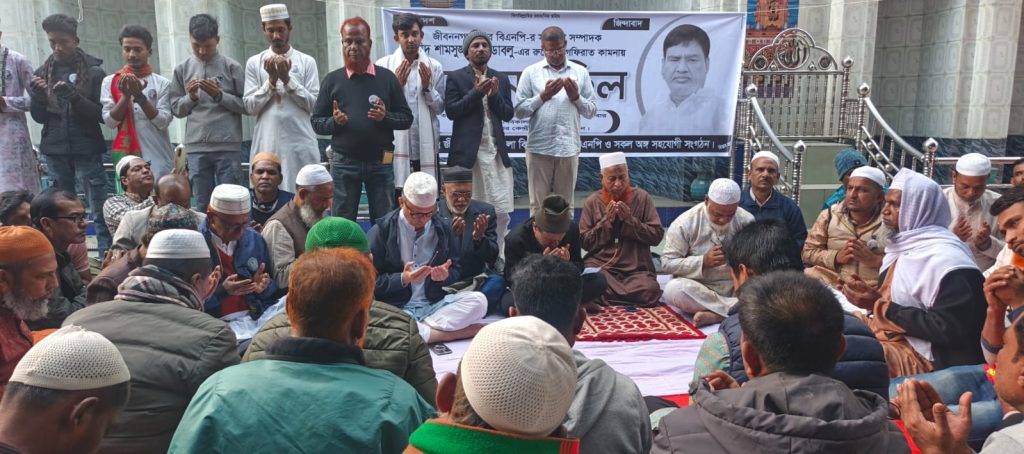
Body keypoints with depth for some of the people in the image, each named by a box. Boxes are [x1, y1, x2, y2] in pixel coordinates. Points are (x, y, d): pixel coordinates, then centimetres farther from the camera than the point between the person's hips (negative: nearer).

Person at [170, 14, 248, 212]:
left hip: (229, 147, -2)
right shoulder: (182, 69, 9)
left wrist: (220, 95, -11)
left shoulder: (232, 67, 2)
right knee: (202, 205, 6)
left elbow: (247, 105, 1)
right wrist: (190, 97, -7)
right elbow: (176, 109, 12)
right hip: (196, 148, 2)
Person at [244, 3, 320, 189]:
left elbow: (314, 104, -2)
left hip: (300, 143, 0)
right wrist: (271, 80, -8)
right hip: (267, 144, 1)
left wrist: (287, 78, -10)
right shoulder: (254, 63, 8)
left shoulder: (307, 62, 5)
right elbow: (250, 106, 2)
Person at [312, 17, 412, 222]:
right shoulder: (332, 80, 5)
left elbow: (407, 118, 3)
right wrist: (334, 121, -14)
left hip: (381, 162, 0)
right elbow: (316, 123, 6)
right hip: (344, 162, 0)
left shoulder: (387, 77, 3)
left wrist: (385, 117, -15)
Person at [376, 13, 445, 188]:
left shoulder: (434, 66, 5)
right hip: (395, 147, -2)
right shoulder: (383, 65, 0)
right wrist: (396, 85, -14)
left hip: (426, 148, 2)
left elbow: (440, 108, 4)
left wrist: (428, 87, -11)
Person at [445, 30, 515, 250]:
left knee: (502, 211, 0)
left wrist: (494, 95, -8)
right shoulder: (455, 77, 5)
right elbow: (451, 111, -5)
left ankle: (499, 257, 12)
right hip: (467, 151, -3)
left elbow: (508, 114, 9)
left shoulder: (501, 79, 16)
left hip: (496, 151, 3)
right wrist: (476, 92, -12)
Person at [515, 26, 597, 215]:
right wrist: (543, 96, -11)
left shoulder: (580, 72, 8)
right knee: (538, 204, 4)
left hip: (569, 148, 2)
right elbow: (519, 111, -2)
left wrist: (576, 97, -10)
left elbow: (592, 110, 7)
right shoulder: (530, 72, 3)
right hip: (539, 148, -1)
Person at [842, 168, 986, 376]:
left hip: (924, 358, -9)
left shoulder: (945, 257, -16)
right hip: (894, 338, 9)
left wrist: (880, 306, -18)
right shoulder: (905, 245, 11)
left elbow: (948, 329, -21)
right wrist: (870, 298, -4)